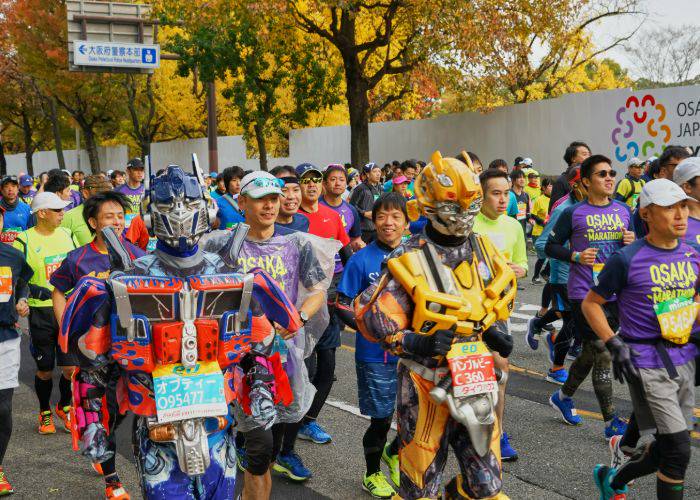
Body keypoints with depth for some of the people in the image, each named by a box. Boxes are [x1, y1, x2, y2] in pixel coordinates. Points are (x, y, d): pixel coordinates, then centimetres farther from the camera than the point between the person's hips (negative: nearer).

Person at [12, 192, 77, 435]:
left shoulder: (66, 235, 7)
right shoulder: (24, 241, -7)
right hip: (41, 312, -3)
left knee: (71, 367, 0)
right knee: (44, 370, 7)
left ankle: (64, 406, 26)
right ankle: (45, 412, 29)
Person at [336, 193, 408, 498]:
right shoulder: (362, 260, -8)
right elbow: (341, 303, -6)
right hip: (375, 354, -4)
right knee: (381, 418, 5)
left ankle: (393, 453, 38)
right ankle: (372, 474, 31)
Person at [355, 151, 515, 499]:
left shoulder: (483, 249, 4)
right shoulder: (410, 260, -14)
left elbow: (501, 293, 22)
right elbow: (374, 319, -15)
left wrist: (492, 332, 5)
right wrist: (418, 343, -28)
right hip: (427, 385, -5)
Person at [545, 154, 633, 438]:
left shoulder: (623, 211, 8)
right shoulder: (574, 214, -6)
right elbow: (550, 247, 0)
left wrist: (633, 241, -5)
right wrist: (576, 256, -16)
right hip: (584, 294, -5)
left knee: (590, 353, 16)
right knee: (602, 355, -6)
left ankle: (562, 397, 38)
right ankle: (611, 422, 1)